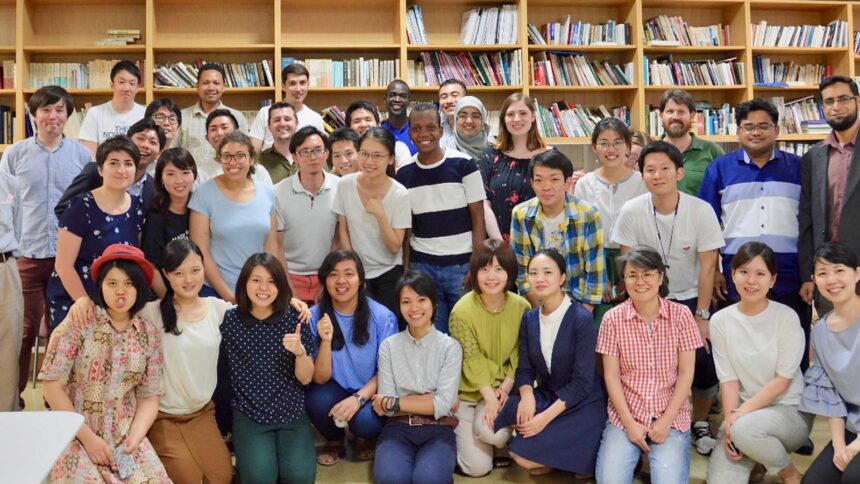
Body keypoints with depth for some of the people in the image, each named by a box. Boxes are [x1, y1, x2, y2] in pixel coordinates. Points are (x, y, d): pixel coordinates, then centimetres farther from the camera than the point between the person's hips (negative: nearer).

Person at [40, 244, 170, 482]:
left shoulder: (149, 333, 3)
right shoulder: (79, 323, -7)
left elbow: (150, 396, 4)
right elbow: (51, 385, -8)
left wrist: (134, 438, -12)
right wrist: (88, 437, -11)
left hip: (125, 439, 3)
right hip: (75, 436, -3)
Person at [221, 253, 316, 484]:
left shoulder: (295, 319, -4)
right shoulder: (229, 320, -5)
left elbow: (306, 378, -4)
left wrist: (299, 351, -22)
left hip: (292, 415, 1)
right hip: (249, 416, -1)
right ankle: (247, 455, 10)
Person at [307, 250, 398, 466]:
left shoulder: (382, 316, -16)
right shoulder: (314, 317, -13)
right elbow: (320, 378, -15)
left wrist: (359, 398, -25)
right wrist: (326, 341, -32)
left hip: (370, 391, -1)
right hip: (334, 389, 2)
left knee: (363, 420, -31)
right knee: (318, 400, -30)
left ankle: (367, 438, 10)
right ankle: (334, 440, 6)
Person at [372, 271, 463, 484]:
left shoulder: (450, 347, 1)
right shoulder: (388, 346, 4)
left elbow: (443, 405, -8)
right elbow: (384, 404, -3)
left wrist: (392, 403, -6)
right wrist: (431, 402, -8)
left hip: (437, 430, 0)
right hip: (398, 428, 1)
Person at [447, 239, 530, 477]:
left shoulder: (521, 307, -9)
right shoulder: (462, 310, -17)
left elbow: (521, 354, -4)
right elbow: (472, 360, -16)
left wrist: (506, 387, -17)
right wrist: (489, 396, -25)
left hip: (504, 387, 1)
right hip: (469, 390, -1)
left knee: (489, 429, -30)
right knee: (477, 467, -7)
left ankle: (505, 442, 6)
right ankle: (461, 431, 24)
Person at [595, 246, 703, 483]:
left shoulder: (681, 314, -3)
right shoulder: (613, 319, -4)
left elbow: (686, 372, -3)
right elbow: (611, 376, -3)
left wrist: (666, 421, -10)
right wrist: (629, 423, -10)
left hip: (671, 414, 0)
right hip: (626, 413, 0)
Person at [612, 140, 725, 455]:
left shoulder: (701, 211, -16)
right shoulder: (631, 212, -13)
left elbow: (707, 267, -12)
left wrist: (701, 316, -12)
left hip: (691, 298, 0)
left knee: (704, 363, -13)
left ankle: (700, 424, 13)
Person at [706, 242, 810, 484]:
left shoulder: (786, 317, -10)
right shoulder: (721, 321, -1)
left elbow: (782, 381, -11)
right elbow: (728, 379, -3)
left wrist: (740, 415, -18)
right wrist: (730, 420, -17)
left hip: (790, 410, -2)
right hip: (743, 412, 2)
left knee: (746, 428, -34)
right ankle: (755, 459, 15)